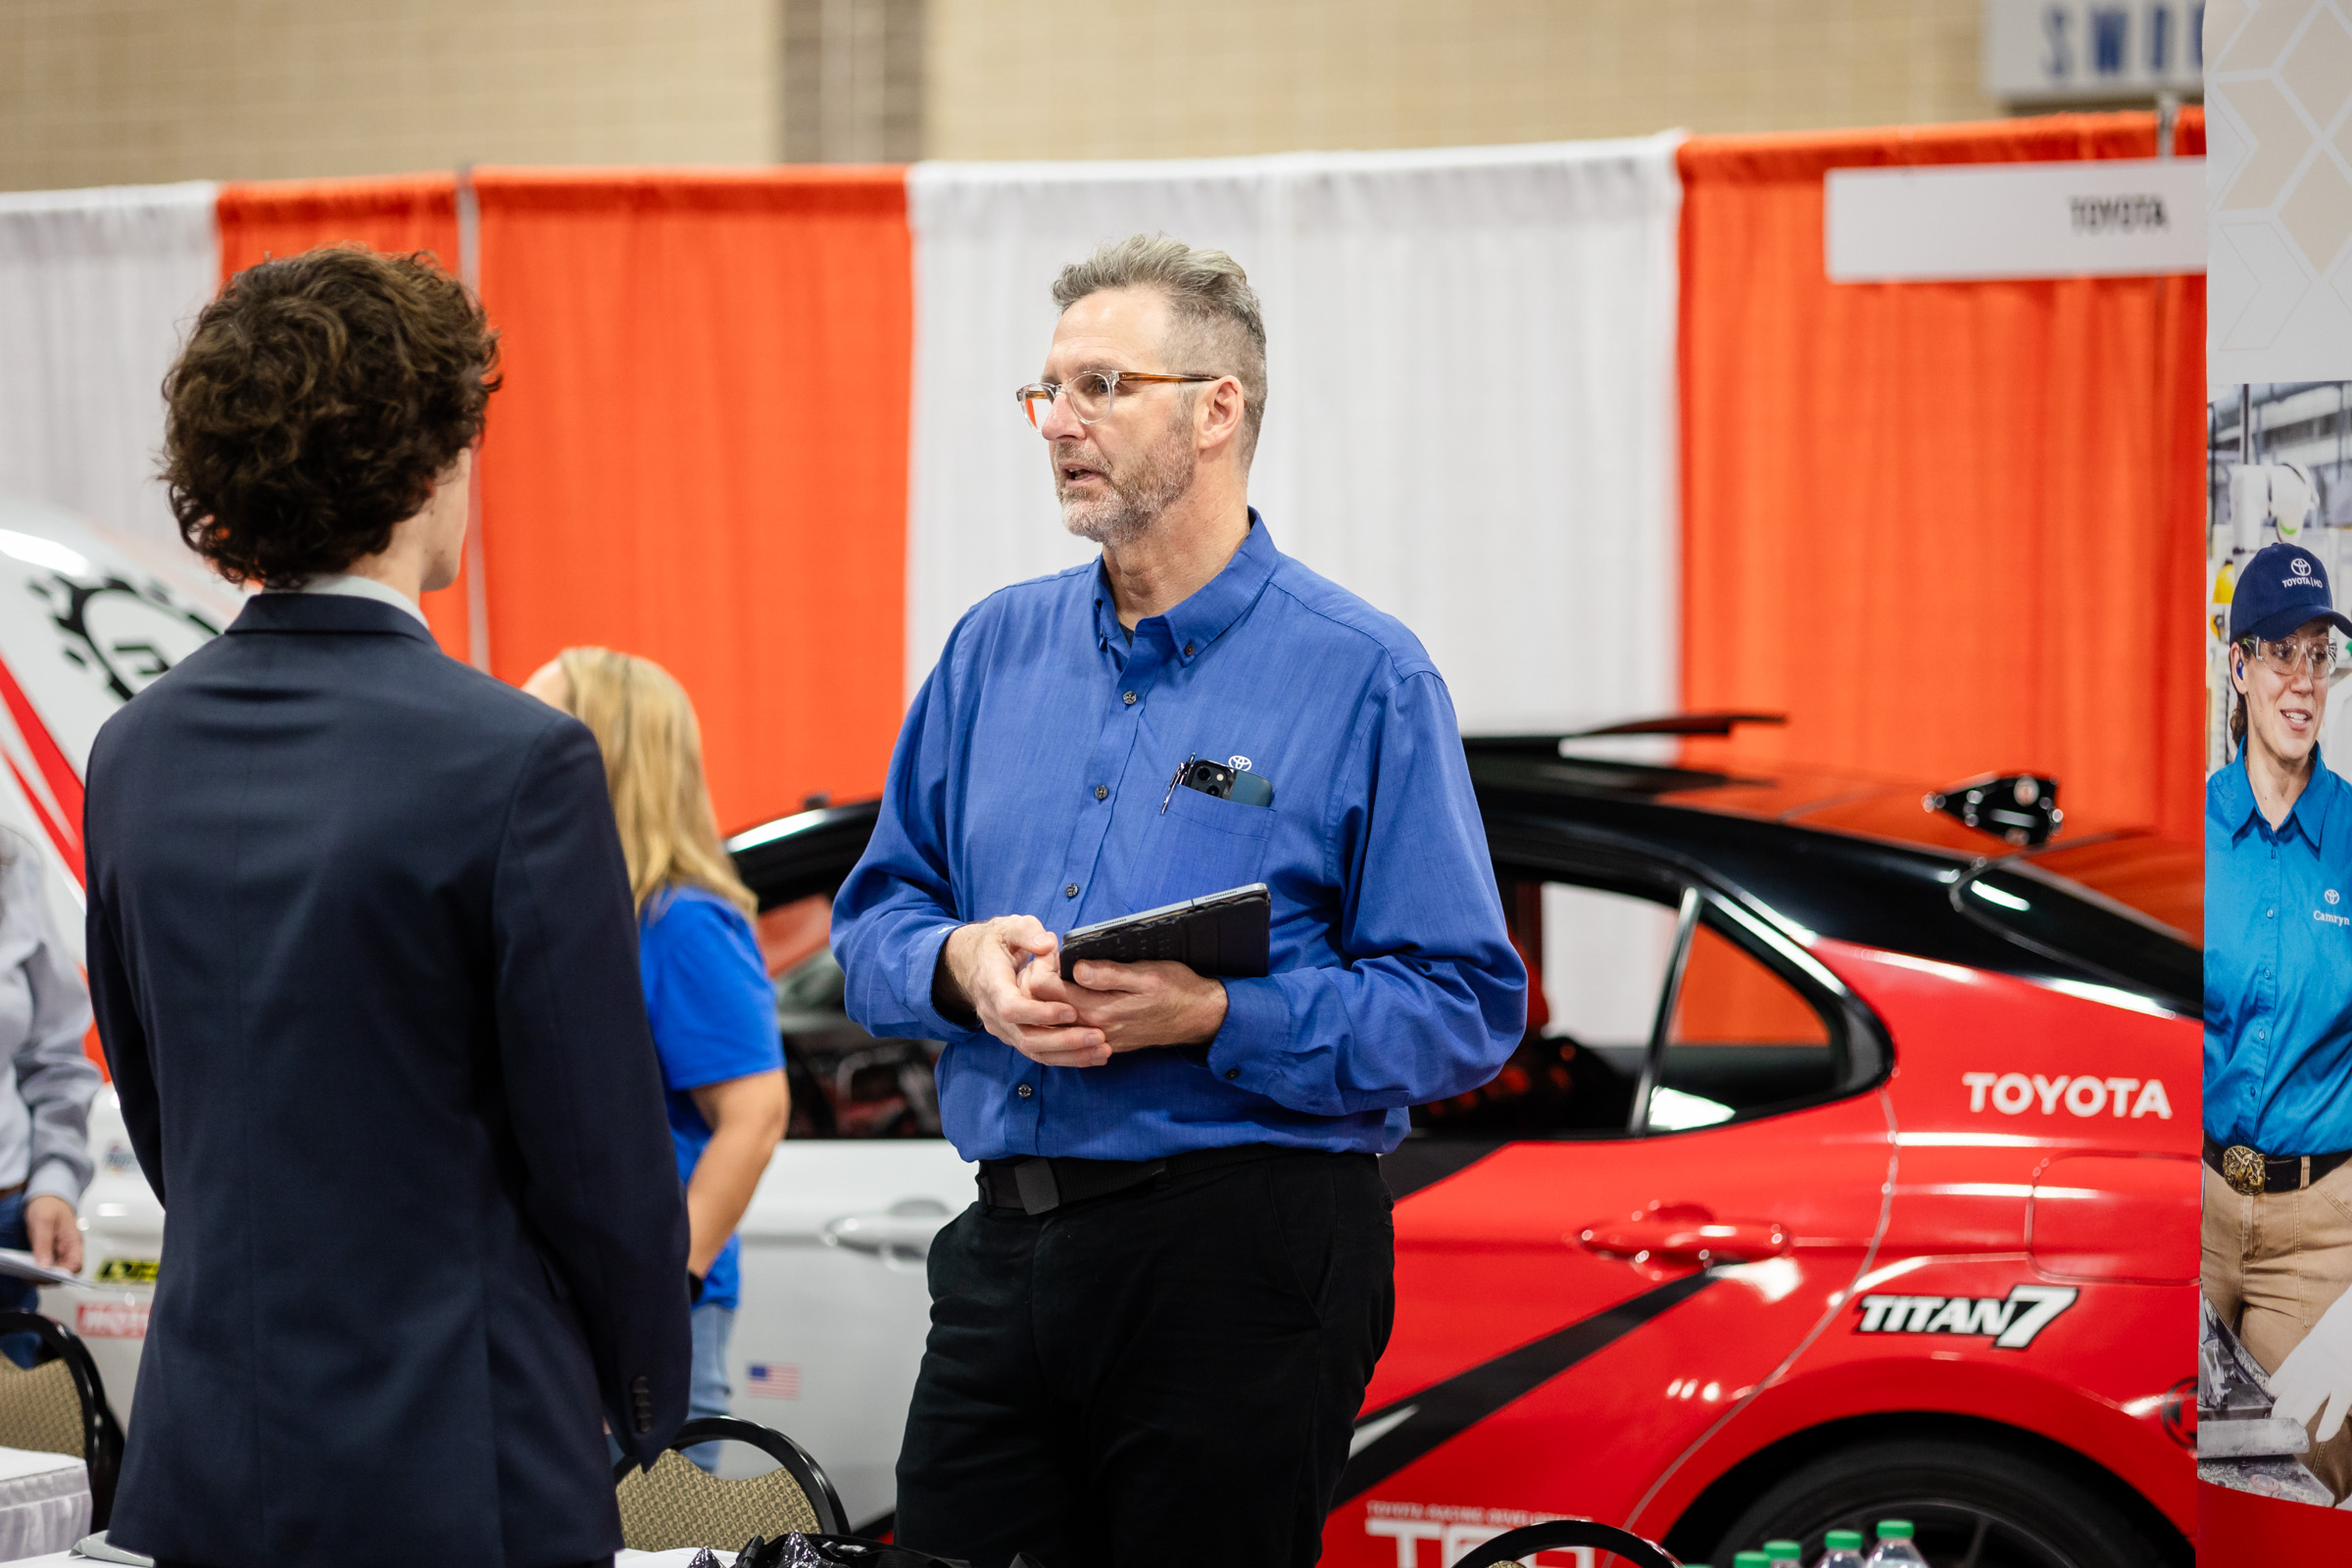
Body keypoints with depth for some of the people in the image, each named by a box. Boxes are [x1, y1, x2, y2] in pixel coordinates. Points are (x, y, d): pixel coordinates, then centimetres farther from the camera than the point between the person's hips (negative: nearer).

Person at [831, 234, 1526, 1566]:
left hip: (1243, 1256, -5)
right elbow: (874, 919, 16)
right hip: (1006, 1249, 5)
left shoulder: (1364, 679, -4)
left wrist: (1218, 1018, -20)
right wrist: (959, 965, -7)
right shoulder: (997, 650, 13)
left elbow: (1469, 1011, -9)